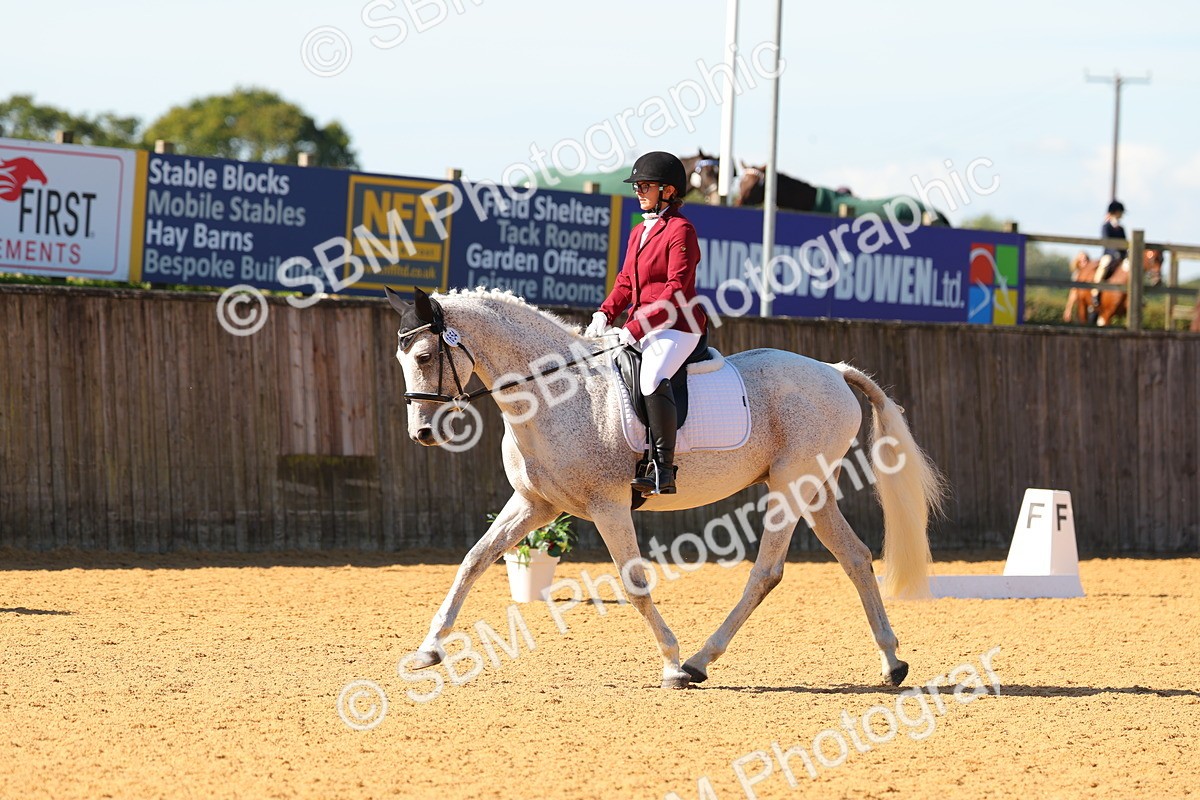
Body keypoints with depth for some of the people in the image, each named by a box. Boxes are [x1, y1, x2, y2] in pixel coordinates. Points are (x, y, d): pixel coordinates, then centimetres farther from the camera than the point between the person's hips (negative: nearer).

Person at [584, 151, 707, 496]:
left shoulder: (680, 230, -8)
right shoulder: (638, 233, 20)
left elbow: (676, 289, -16)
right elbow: (625, 282, 22)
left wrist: (638, 328, -21)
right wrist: (605, 313, 1)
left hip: (675, 328, -10)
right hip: (639, 329, 10)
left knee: (653, 379, -35)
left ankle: (662, 470, -37)